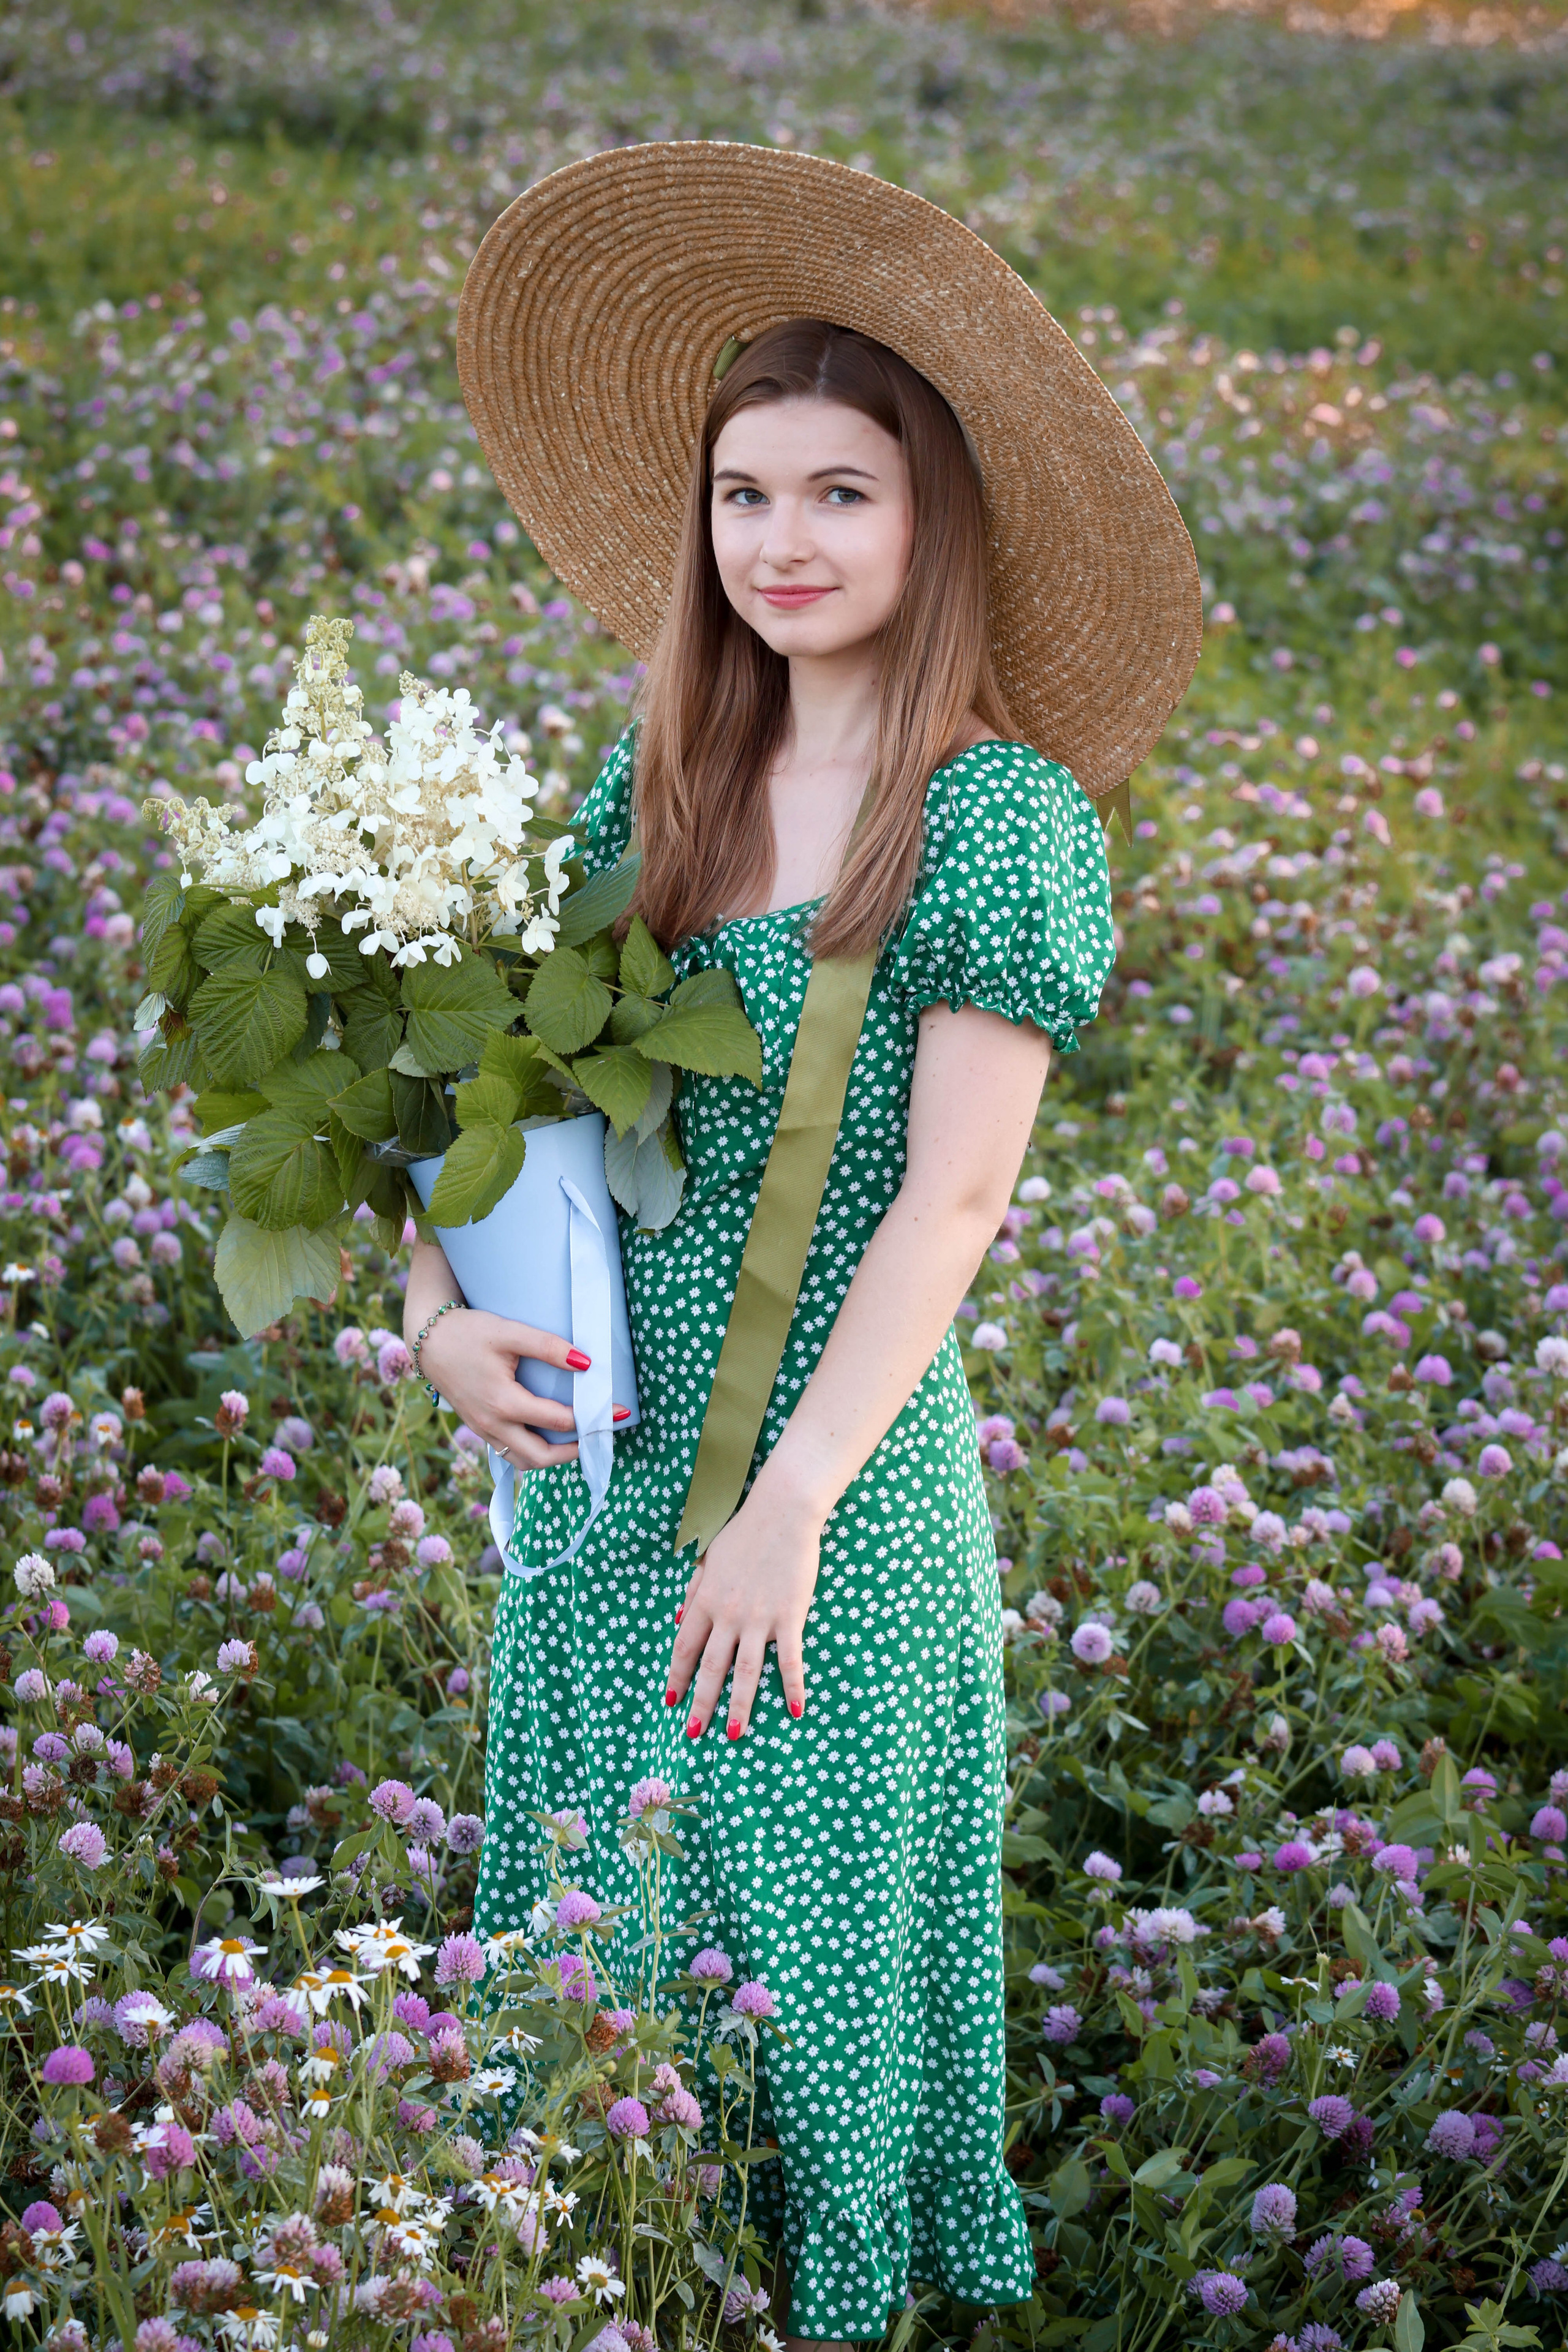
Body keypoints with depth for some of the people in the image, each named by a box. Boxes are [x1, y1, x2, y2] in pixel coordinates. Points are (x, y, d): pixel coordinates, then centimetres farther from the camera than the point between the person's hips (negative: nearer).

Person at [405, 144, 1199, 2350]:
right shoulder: (649, 787, 6)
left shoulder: (1001, 818, -11)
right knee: (585, 1911, 14)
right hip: (597, 1454, 6)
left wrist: (787, 1509, -18)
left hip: (837, 1473, -5)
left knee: (797, 1923, 6)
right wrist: (442, 1302, -6)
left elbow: (949, 1201, -15)